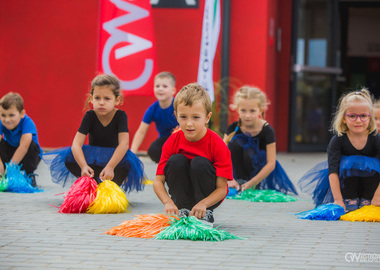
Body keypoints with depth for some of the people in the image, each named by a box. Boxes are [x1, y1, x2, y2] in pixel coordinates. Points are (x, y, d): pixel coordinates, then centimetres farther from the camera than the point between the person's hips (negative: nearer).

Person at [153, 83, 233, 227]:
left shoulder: (217, 144, -21)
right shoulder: (172, 142, -13)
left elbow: (222, 189, -23)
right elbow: (158, 181, -14)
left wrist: (203, 204, -41)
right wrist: (168, 202, -34)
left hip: (209, 197, -2)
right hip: (182, 197, 2)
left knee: (199, 163, -29)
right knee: (176, 160, -24)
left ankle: (206, 214, -11)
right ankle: (184, 210, -9)